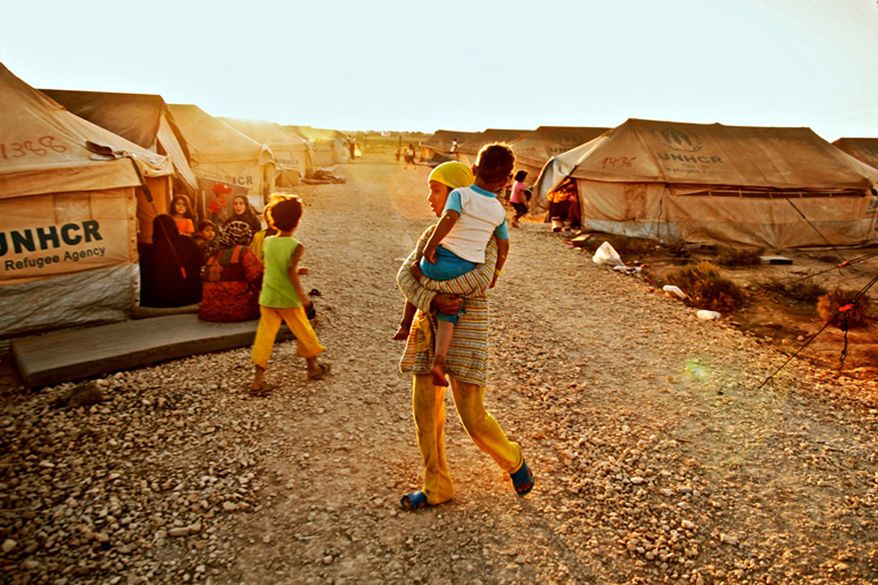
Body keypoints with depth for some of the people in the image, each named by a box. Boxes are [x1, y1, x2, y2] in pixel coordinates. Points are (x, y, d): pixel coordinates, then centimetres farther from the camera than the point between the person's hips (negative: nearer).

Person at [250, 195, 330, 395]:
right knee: (303, 331, 15)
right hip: (289, 299, -4)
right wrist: (302, 294, -18)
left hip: (267, 298, 4)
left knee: (265, 336, 4)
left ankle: (258, 379, -2)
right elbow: (290, 271, -23)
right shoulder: (296, 246, -13)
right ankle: (313, 367, 32)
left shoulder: (267, 242, 4)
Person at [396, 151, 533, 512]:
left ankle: (512, 460, 30)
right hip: (429, 327, 6)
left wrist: (435, 288, -19)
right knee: (424, 409, 7)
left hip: (465, 329, -6)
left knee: (472, 417, -1)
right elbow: (405, 276, -3)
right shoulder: (431, 235, 11)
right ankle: (437, 487, 23)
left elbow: (482, 278, -23)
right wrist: (432, 301, -21)